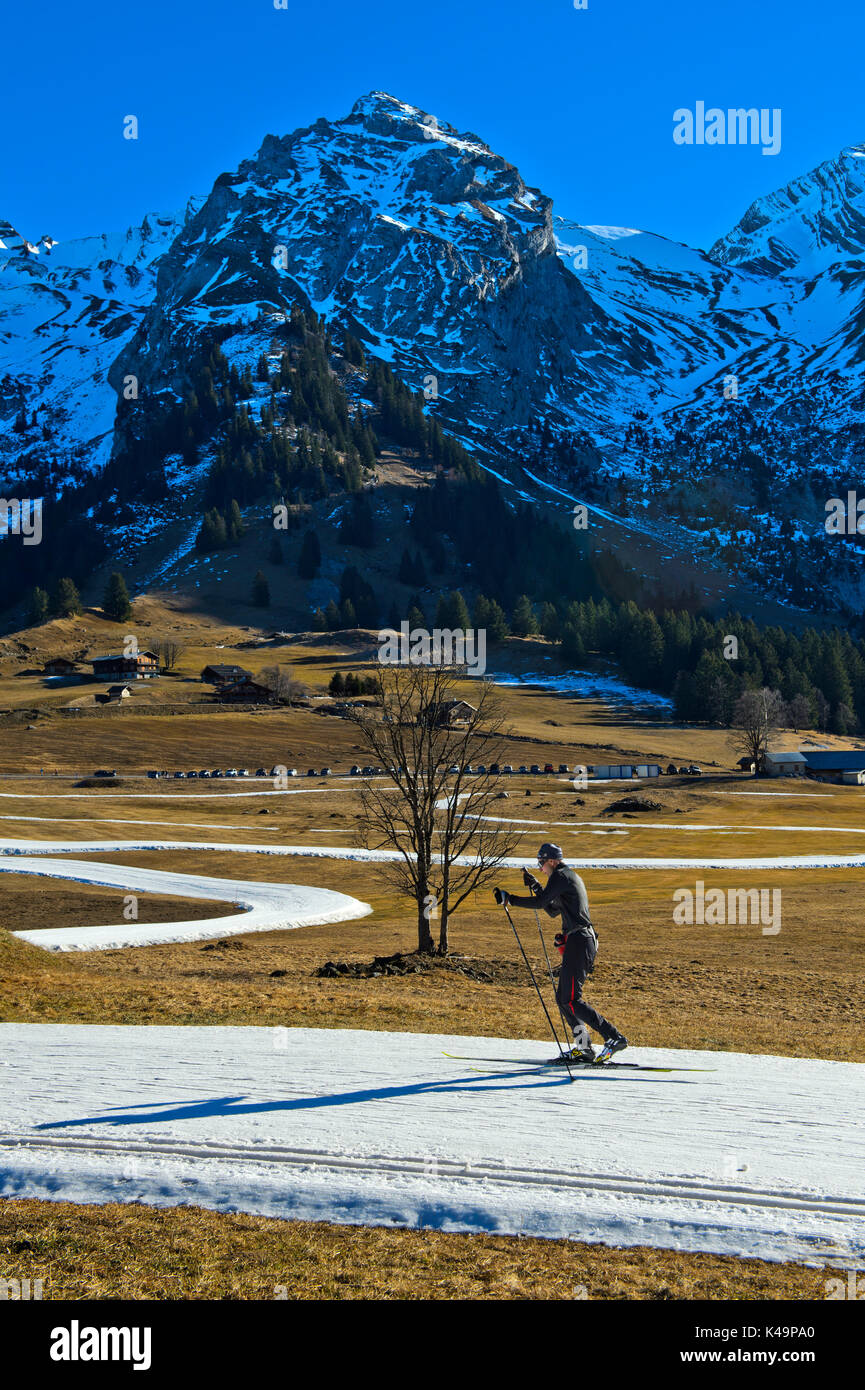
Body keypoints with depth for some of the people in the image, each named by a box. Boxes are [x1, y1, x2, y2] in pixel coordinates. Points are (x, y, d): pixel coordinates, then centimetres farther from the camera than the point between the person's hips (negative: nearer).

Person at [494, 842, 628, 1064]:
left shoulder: (560, 876, -7)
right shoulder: (572, 877, 24)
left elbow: (540, 902, -17)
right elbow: (553, 911, 31)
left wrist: (510, 899, -10)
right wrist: (535, 885, 29)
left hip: (577, 942, -10)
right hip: (583, 942, 10)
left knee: (571, 1000, -13)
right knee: (563, 998, 11)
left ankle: (615, 1037, -16)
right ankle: (583, 1048, 11)